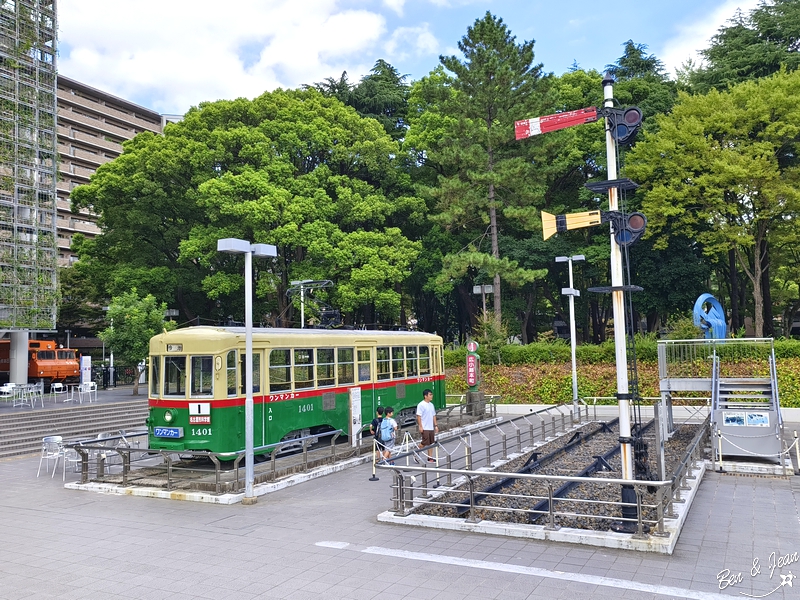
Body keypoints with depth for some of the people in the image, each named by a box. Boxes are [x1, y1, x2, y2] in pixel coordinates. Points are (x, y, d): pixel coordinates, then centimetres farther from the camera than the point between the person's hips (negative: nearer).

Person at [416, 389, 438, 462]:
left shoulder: (431, 405, 13)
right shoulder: (421, 405, -11)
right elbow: (418, 416, -14)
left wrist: (435, 425, 14)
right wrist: (420, 426, -18)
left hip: (431, 428, 8)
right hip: (424, 428, -8)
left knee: (431, 443, 9)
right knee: (424, 443, -6)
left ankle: (430, 458, 16)